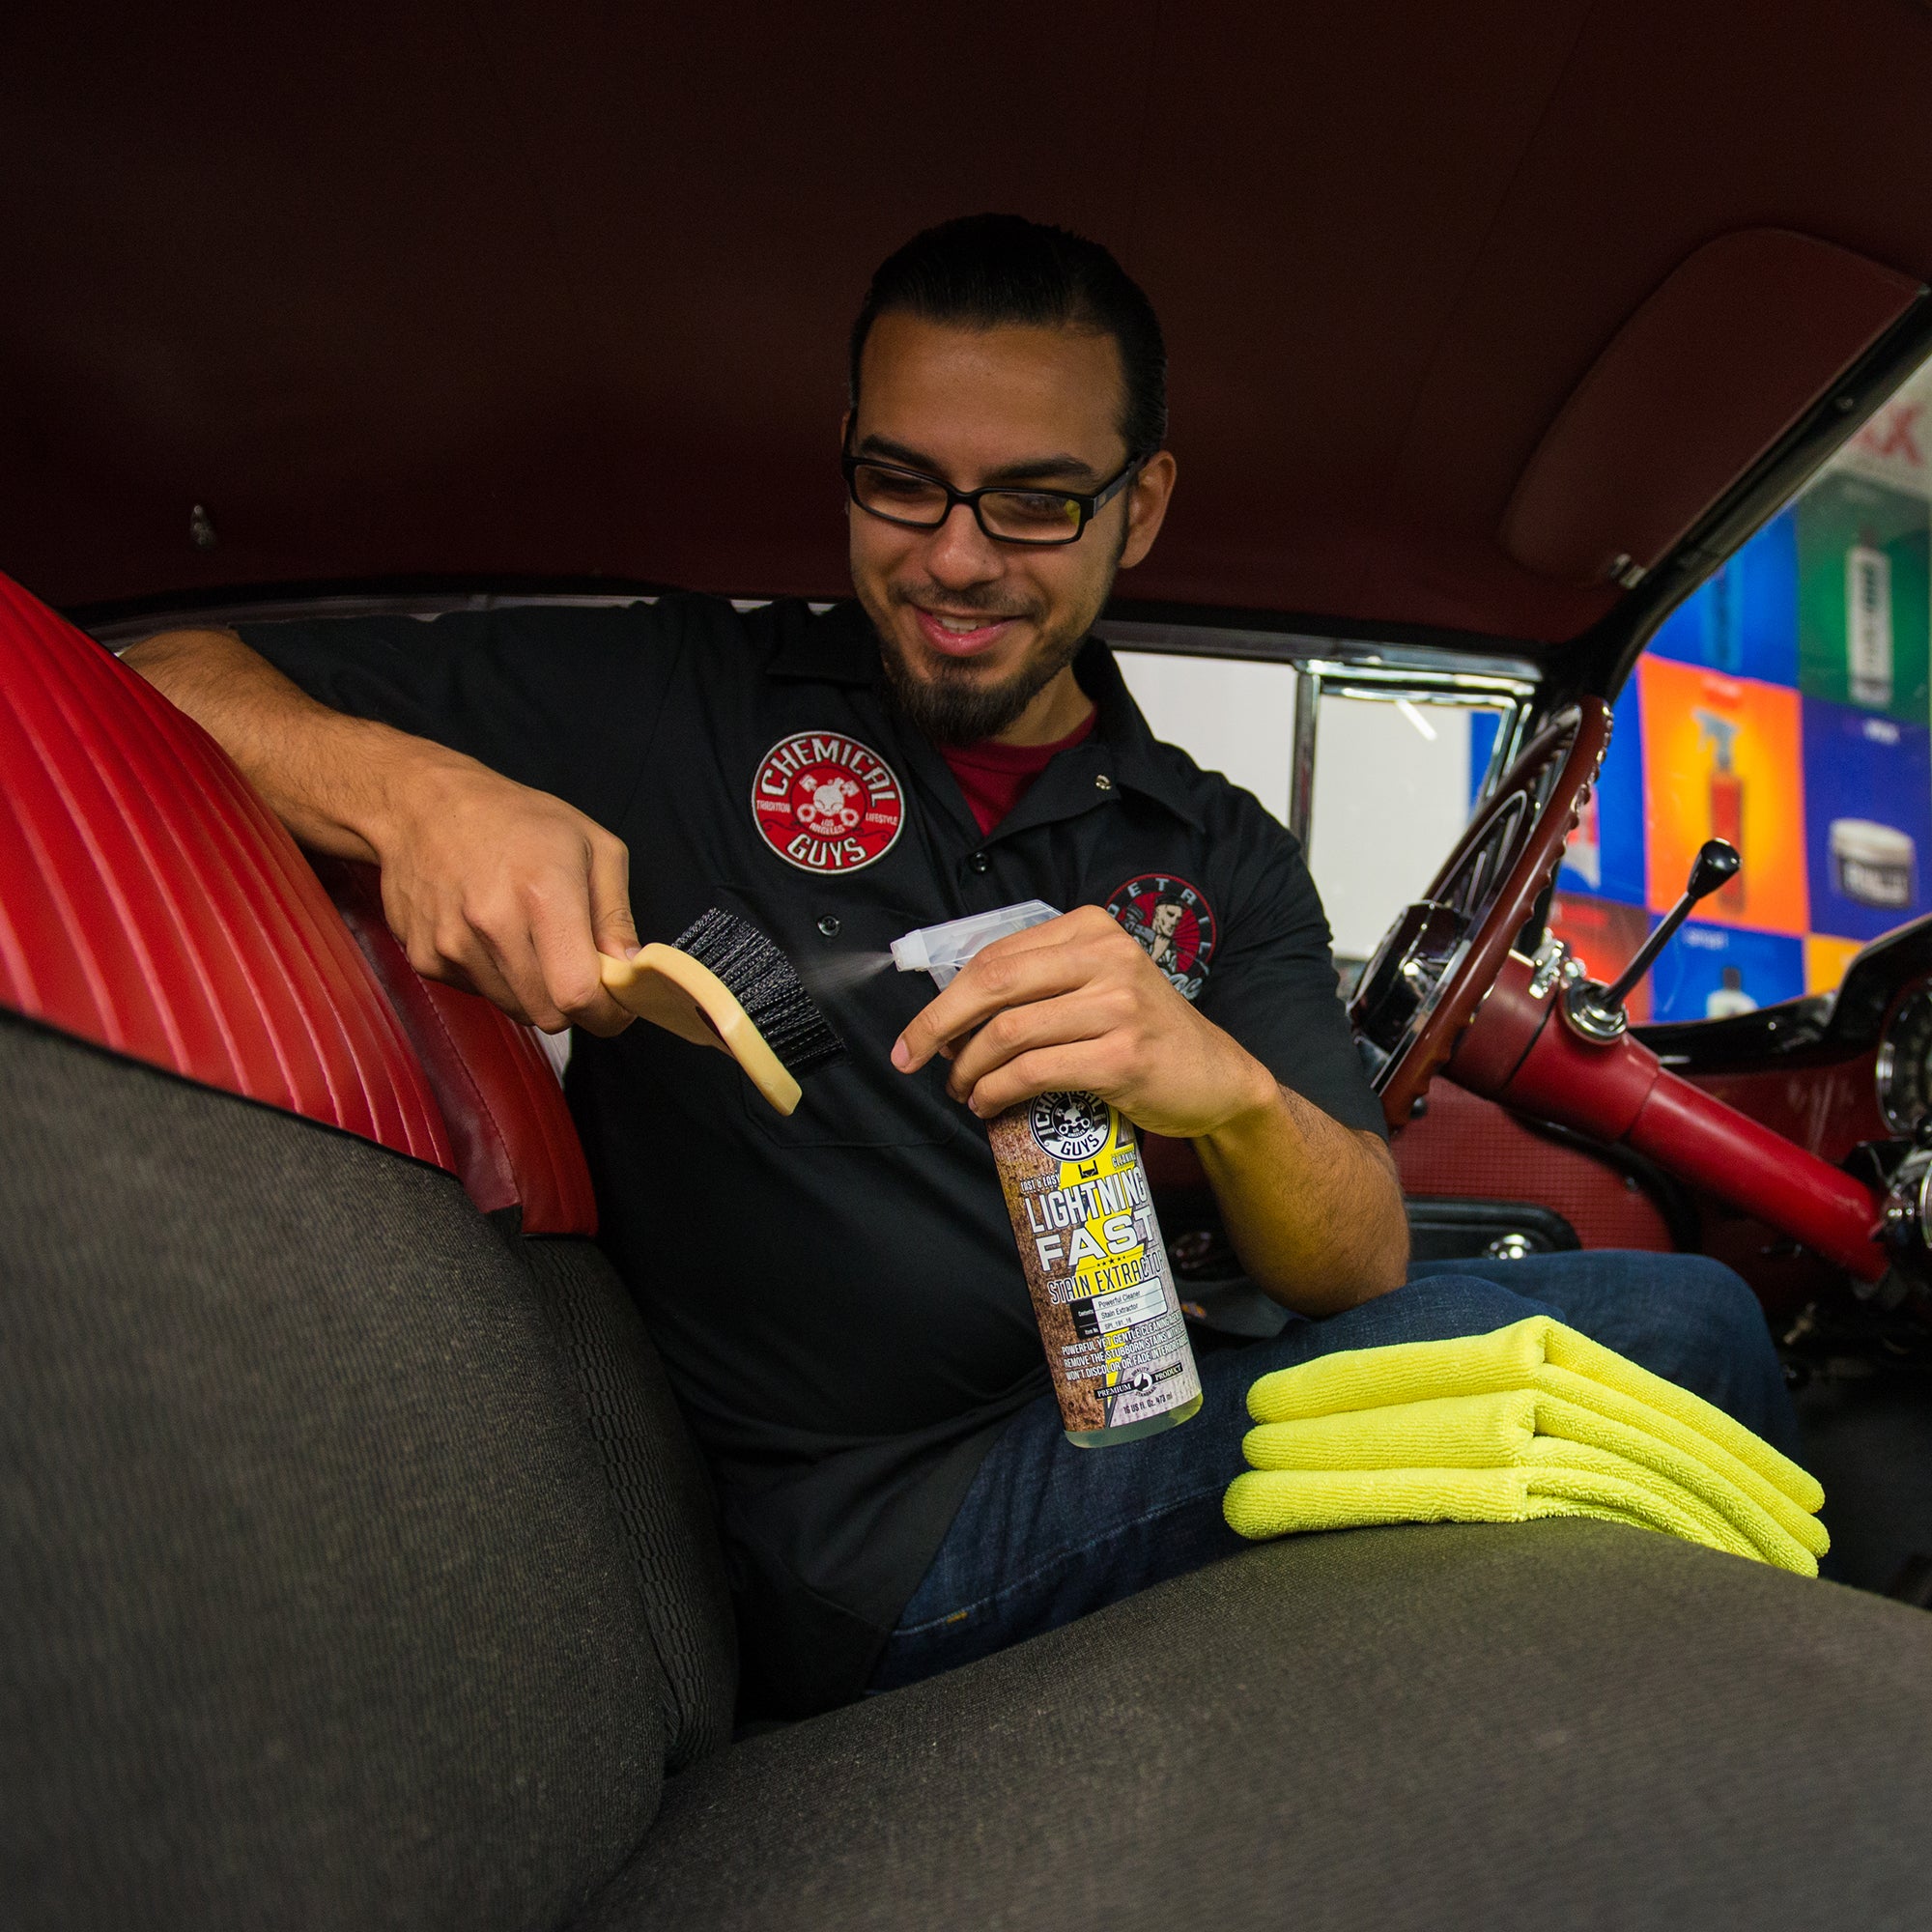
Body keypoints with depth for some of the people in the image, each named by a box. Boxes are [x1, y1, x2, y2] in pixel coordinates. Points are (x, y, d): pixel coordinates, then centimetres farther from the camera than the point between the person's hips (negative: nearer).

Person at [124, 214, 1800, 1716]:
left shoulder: (1220, 855, 7)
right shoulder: (672, 705, -1)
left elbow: (1362, 1271, -3)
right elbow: (170, 688, -2)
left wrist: (1229, 1089, -26)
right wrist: (411, 790, -24)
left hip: (1132, 1434, 5)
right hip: (869, 1531, -4)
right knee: (1674, 1328, -17)